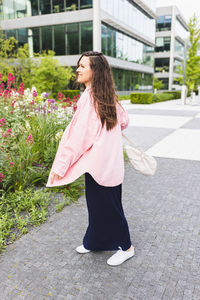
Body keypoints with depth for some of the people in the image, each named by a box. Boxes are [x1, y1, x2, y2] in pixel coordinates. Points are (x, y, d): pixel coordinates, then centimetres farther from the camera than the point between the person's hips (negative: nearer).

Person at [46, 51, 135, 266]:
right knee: (98, 204, 21)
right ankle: (94, 242, 41)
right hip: (111, 162, 9)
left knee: (107, 207, 9)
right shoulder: (108, 96, 5)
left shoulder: (89, 97, -20)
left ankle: (126, 247, 28)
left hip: (98, 163, -9)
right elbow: (123, 121, 14)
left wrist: (61, 165, -20)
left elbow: (78, 135, -24)